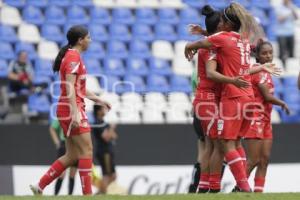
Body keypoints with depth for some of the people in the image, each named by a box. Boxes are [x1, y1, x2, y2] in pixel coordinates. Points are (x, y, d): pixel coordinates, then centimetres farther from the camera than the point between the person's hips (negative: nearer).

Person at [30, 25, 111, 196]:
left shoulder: (73, 56, 18)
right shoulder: (74, 57, -12)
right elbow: (69, 87, -21)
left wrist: (98, 100, 26)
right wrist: (75, 112, -28)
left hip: (72, 110, 10)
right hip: (72, 108, -10)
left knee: (72, 156, 9)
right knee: (86, 150, -9)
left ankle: (40, 186, 9)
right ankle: (87, 194, -10)